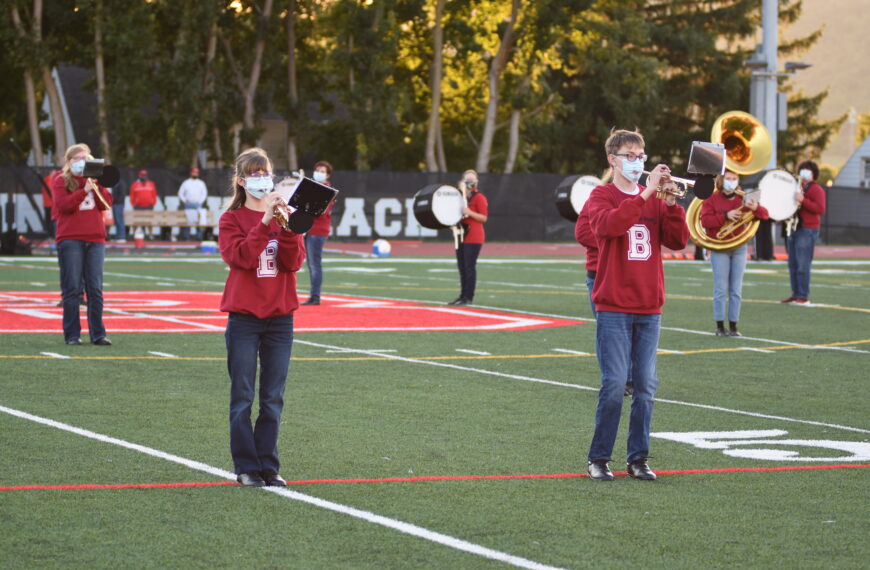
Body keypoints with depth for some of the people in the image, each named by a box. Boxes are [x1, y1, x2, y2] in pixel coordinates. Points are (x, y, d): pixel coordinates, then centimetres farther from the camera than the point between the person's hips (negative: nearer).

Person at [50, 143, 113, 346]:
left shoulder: (94, 179, 17)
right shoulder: (60, 181, 5)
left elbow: (107, 203, 7)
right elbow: (62, 205, -10)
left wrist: (97, 186, -6)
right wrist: (84, 190, -15)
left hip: (95, 239, 4)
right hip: (70, 240, -4)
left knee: (95, 289, 0)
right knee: (72, 289, -4)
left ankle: (98, 334, 3)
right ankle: (72, 334, 0)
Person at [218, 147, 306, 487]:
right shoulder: (232, 219, 1)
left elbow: (294, 262, -3)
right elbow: (240, 257, -16)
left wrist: (288, 227, -18)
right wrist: (264, 222, -22)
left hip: (280, 316, 3)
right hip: (244, 316, -3)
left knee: (273, 399, 4)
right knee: (243, 397, -1)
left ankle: (269, 466, 9)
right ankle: (246, 467, 5)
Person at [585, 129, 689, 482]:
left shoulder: (654, 199, 13)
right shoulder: (602, 196, 1)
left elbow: (678, 241, 2)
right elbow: (608, 225, -22)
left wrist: (671, 204, -11)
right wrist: (647, 193, -24)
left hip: (649, 309, 4)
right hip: (614, 308, -4)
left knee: (646, 386, 3)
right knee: (615, 384, -9)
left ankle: (638, 458, 11)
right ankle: (598, 459, 0)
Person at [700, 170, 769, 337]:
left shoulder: (742, 199, 11)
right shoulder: (711, 199, 1)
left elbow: (765, 215, 5)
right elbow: (705, 220, -13)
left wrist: (755, 208, -17)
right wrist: (725, 216, -24)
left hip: (739, 248, 4)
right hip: (719, 250, -3)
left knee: (736, 290, 3)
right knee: (721, 289, -6)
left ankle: (733, 326, 7)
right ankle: (720, 326, -3)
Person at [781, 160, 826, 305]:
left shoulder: (816, 189, -4)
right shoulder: (798, 187, 22)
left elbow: (820, 209, -17)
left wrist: (803, 200, -23)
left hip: (807, 230, -9)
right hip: (793, 229, 9)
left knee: (802, 265, -11)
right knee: (793, 264, 8)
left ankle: (803, 297, -8)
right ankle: (795, 295, 12)